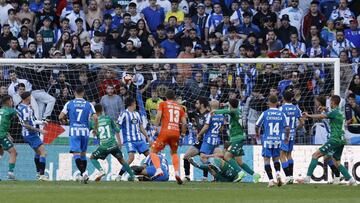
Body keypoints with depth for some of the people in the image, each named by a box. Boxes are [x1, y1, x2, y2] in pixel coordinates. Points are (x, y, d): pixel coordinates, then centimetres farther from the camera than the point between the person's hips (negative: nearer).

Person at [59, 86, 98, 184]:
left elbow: (60, 117, -1)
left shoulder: (69, 103, 2)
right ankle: (82, 175, 22)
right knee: (83, 154, 17)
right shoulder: (89, 104, 4)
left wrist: (63, 121, 22)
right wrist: (95, 129, 12)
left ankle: (83, 173, -28)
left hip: (74, 131, -2)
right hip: (85, 131, 2)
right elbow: (95, 118, -5)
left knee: (76, 154, -8)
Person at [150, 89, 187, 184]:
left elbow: (158, 116, -8)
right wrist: (183, 133, 24)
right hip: (176, 132, 4)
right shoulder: (179, 107, 16)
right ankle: (177, 172, 6)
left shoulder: (163, 104, 8)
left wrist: (156, 126, 6)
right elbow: (184, 123, 11)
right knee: (174, 153, 25)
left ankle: (158, 169, -19)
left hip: (165, 131, -4)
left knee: (153, 151, 5)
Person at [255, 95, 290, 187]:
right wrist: (287, 138, 18)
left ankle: (271, 180, -7)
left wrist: (257, 133, 24)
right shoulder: (281, 114, 1)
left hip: (267, 140, -3)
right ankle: (278, 173, -9)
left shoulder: (265, 114, -5)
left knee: (266, 160, 3)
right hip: (277, 140, 3)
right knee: (276, 159, 18)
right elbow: (287, 128, 0)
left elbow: (257, 126, 2)